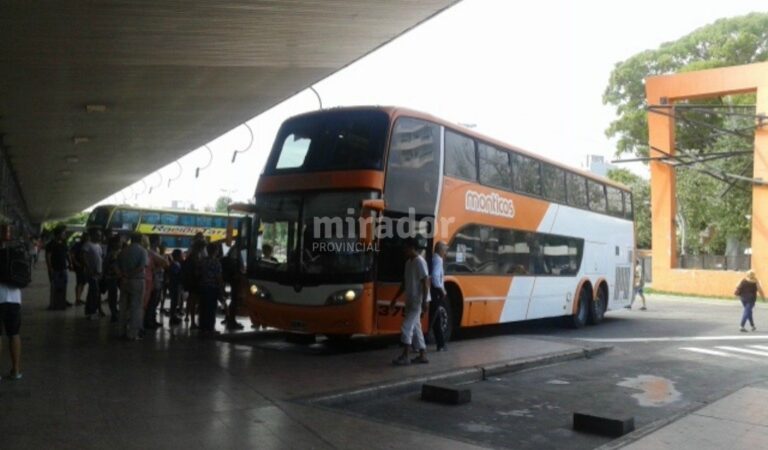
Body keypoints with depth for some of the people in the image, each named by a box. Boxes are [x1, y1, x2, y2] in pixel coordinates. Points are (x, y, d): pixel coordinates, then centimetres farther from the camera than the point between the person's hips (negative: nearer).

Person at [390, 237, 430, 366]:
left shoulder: (420, 262, -15)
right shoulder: (409, 262, 13)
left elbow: (425, 283, -19)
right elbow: (405, 283, 19)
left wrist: (424, 301, -23)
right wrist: (395, 298, 19)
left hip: (417, 301, -9)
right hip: (410, 301, 9)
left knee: (406, 328, -9)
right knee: (415, 328, 11)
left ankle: (405, 356, -2)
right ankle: (423, 355, 17)